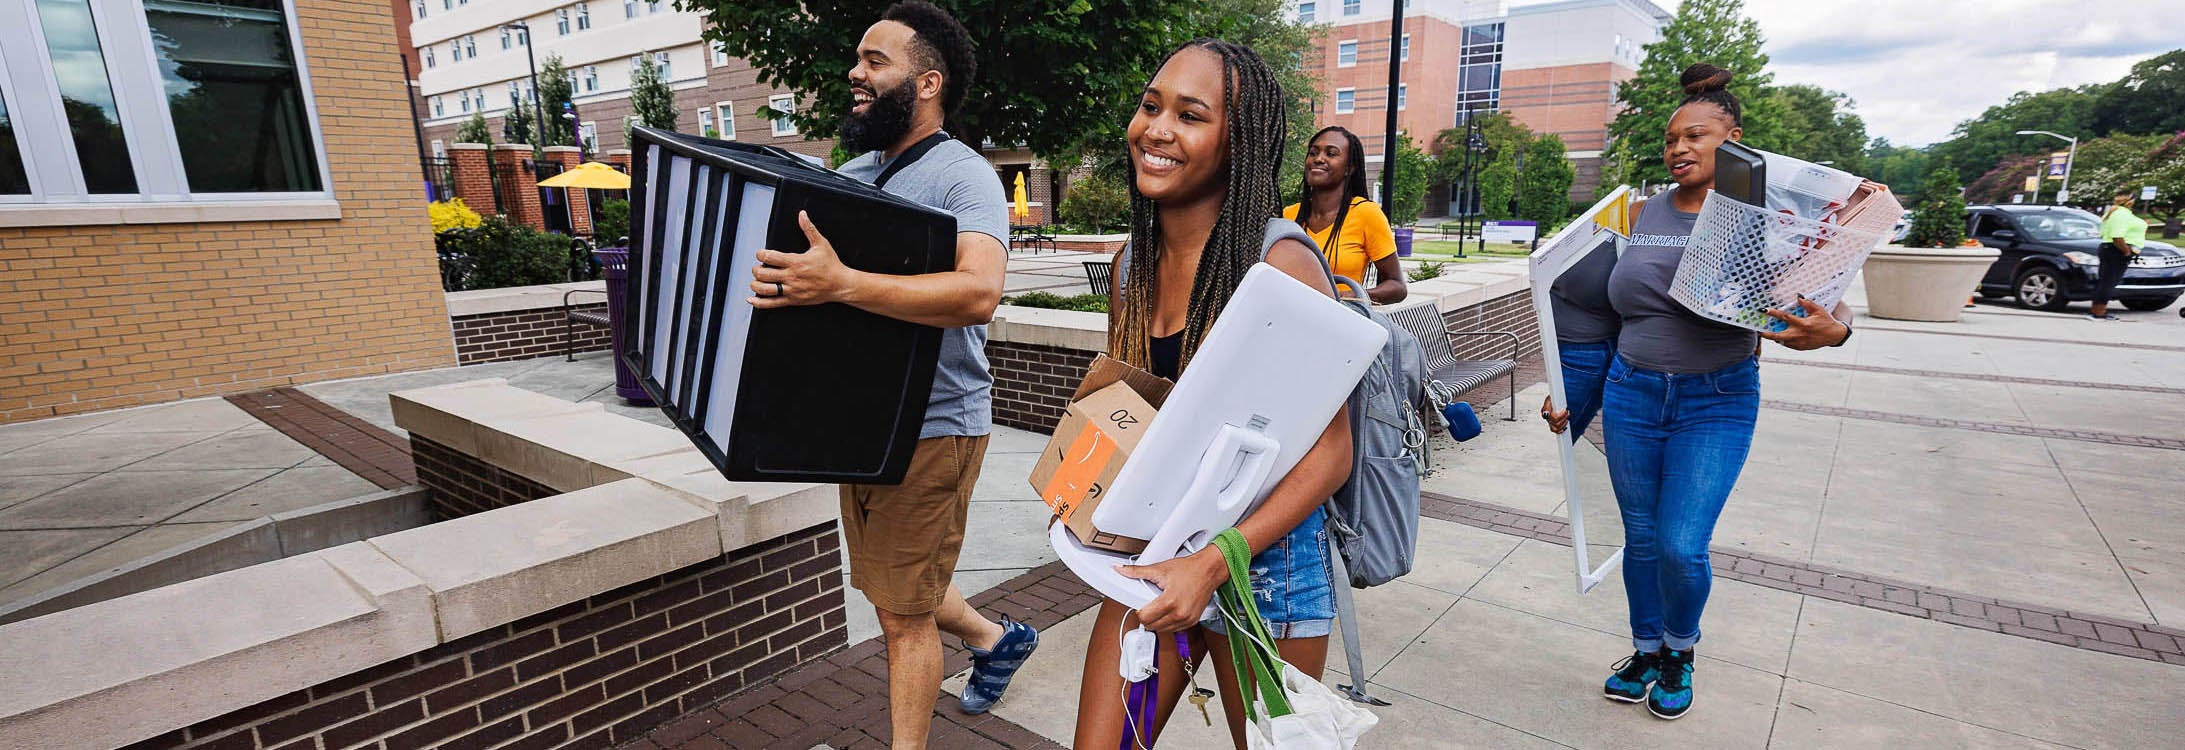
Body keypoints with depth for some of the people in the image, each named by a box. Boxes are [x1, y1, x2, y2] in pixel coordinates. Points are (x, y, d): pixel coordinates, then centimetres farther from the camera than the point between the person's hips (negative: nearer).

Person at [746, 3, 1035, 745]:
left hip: (933, 427, -8)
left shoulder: (963, 176, -14)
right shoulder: (851, 174, 10)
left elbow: (979, 291, -32)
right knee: (893, 588, 23)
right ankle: (996, 637, 47)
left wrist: (840, 285, -42)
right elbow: (806, 266, 16)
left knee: (903, 615, 5)